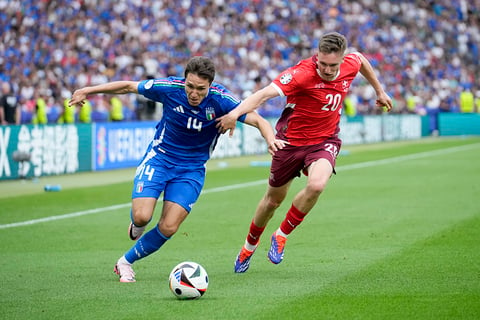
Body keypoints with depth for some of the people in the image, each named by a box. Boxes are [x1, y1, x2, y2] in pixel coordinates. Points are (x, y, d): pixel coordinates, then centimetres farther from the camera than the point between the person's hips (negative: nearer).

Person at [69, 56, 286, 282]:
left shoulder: (220, 100, -20)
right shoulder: (169, 87, -18)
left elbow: (258, 120, -22)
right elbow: (129, 86, -3)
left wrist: (270, 139, -43)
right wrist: (88, 91, 2)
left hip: (192, 169, 0)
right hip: (159, 158, 0)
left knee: (168, 228, -11)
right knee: (142, 216, -19)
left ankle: (126, 262, 13)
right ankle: (136, 226, 21)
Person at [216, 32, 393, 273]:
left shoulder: (350, 64, -11)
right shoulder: (302, 73, -27)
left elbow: (361, 59, 16)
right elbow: (265, 93, -39)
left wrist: (379, 90, 26)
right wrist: (236, 113, -54)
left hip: (325, 141, 2)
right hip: (291, 141, -2)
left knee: (317, 185, -28)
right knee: (274, 199, 13)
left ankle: (281, 236, -4)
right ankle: (249, 247, 42)